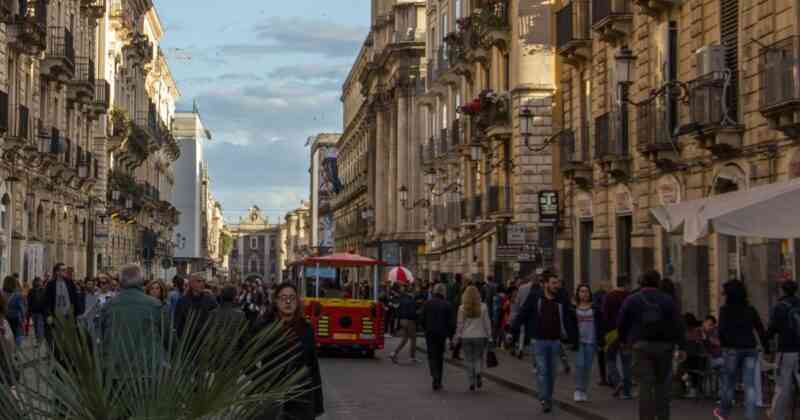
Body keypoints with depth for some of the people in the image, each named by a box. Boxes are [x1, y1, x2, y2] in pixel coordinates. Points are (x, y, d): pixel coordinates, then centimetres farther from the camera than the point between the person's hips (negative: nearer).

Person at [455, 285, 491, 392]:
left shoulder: (462, 308, -5)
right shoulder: (483, 307, -5)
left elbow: (460, 324, -1)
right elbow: (487, 323, -1)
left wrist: (458, 336, 8)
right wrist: (489, 335, 8)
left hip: (466, 337, 0)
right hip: (480, 336, 0)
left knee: (469, 360, 8)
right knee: (478, 358, 15)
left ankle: (472, 382, 4)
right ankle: (478, 372, -12)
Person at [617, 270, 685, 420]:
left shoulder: (632, 300, 3)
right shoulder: (667, 300, 4)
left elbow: (621, 323, 3)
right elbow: (677, 324, -2)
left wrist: (624, 340, 20)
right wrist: (681, 347, -1)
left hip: (642, 345, -1)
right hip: (664, 345, 1)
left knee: (645, 384, -3)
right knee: (662, 383, 11)